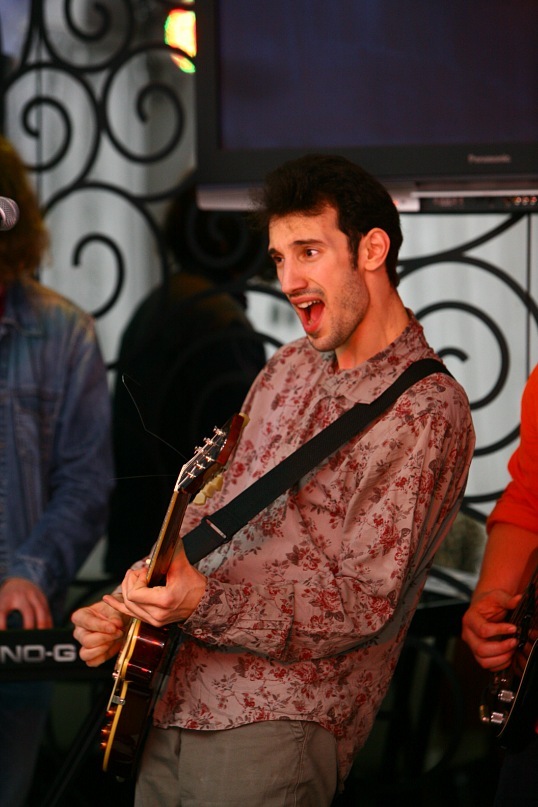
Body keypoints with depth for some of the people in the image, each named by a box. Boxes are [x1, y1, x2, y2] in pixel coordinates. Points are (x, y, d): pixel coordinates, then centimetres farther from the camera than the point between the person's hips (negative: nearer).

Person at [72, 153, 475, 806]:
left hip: (274, 727, -7)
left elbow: (365, 606, -17)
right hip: (176, 703, 8)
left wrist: (204, 603, -26)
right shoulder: (288, 370, 15)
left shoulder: (427, 412, -12)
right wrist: (126, 607, 4)